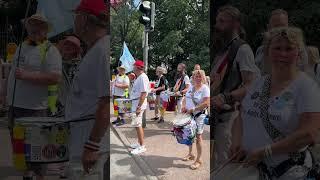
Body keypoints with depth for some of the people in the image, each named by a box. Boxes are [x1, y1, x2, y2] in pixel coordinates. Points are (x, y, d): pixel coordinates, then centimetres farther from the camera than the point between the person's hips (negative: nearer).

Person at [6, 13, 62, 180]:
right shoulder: (23, 45, 13)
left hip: (35, 108, -8)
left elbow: (55, 78, -23)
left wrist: (27, 76, -23)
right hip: (14, 105, 8)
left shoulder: (50, 50, -11)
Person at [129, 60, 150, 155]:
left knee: (137, 124, -8)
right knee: (138, 124, 16)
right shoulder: (139, 77, 14)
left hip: (139, 102, -10)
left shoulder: (143, 77, -18)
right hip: (135, 102, 10)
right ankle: (140, 143, 27)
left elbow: (143, 93, -23)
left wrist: (139, 107, -25)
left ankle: (142, 147, -1)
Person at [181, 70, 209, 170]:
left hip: (199, 115, -6)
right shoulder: (191, 87, 8)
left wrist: (193, 109, -21)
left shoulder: (205, 88, -12)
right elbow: (186, 98, 17)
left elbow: (206, 103, -20)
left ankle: (198, 160, 10)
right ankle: (190, 154, 35)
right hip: (188, 115, 6)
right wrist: (184, 106, -4)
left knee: (198, 137, -1)